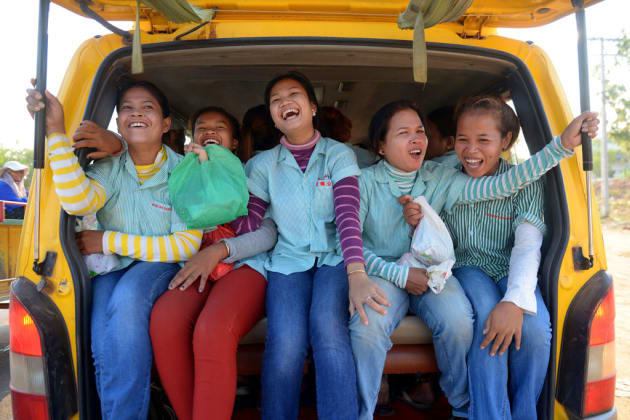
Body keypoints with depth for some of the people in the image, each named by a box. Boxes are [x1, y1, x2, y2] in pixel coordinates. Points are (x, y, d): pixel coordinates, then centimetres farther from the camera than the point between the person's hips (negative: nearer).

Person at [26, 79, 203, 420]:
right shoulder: (109, 167, 2)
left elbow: (186, 245, -11)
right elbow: (78, 201, -22)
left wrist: (111, 242, -13)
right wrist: (55, 130, -26)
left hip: (160, 267, -2)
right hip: (111, 268, 2)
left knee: (127, 298, -34)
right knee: (104, 344, -26)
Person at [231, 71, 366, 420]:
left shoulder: (339, 155, 4)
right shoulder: (264, 164, 10)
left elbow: (348, 215, -11)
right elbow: (245, 224, 0)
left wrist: (357, 275, -27)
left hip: (334, 258, -1)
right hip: (288, 261, 1)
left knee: (328, 328, -31)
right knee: (286, 343, -25)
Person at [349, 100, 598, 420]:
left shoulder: (440, 178, 3)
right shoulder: (365, 182, -3)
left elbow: (499, 185, -7)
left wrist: (562, 144, -12)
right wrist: (400, 274, -17)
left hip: (430, 273, 2)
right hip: (384, 273, -2)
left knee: (457, 321, -28)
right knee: (367, 325, -33)